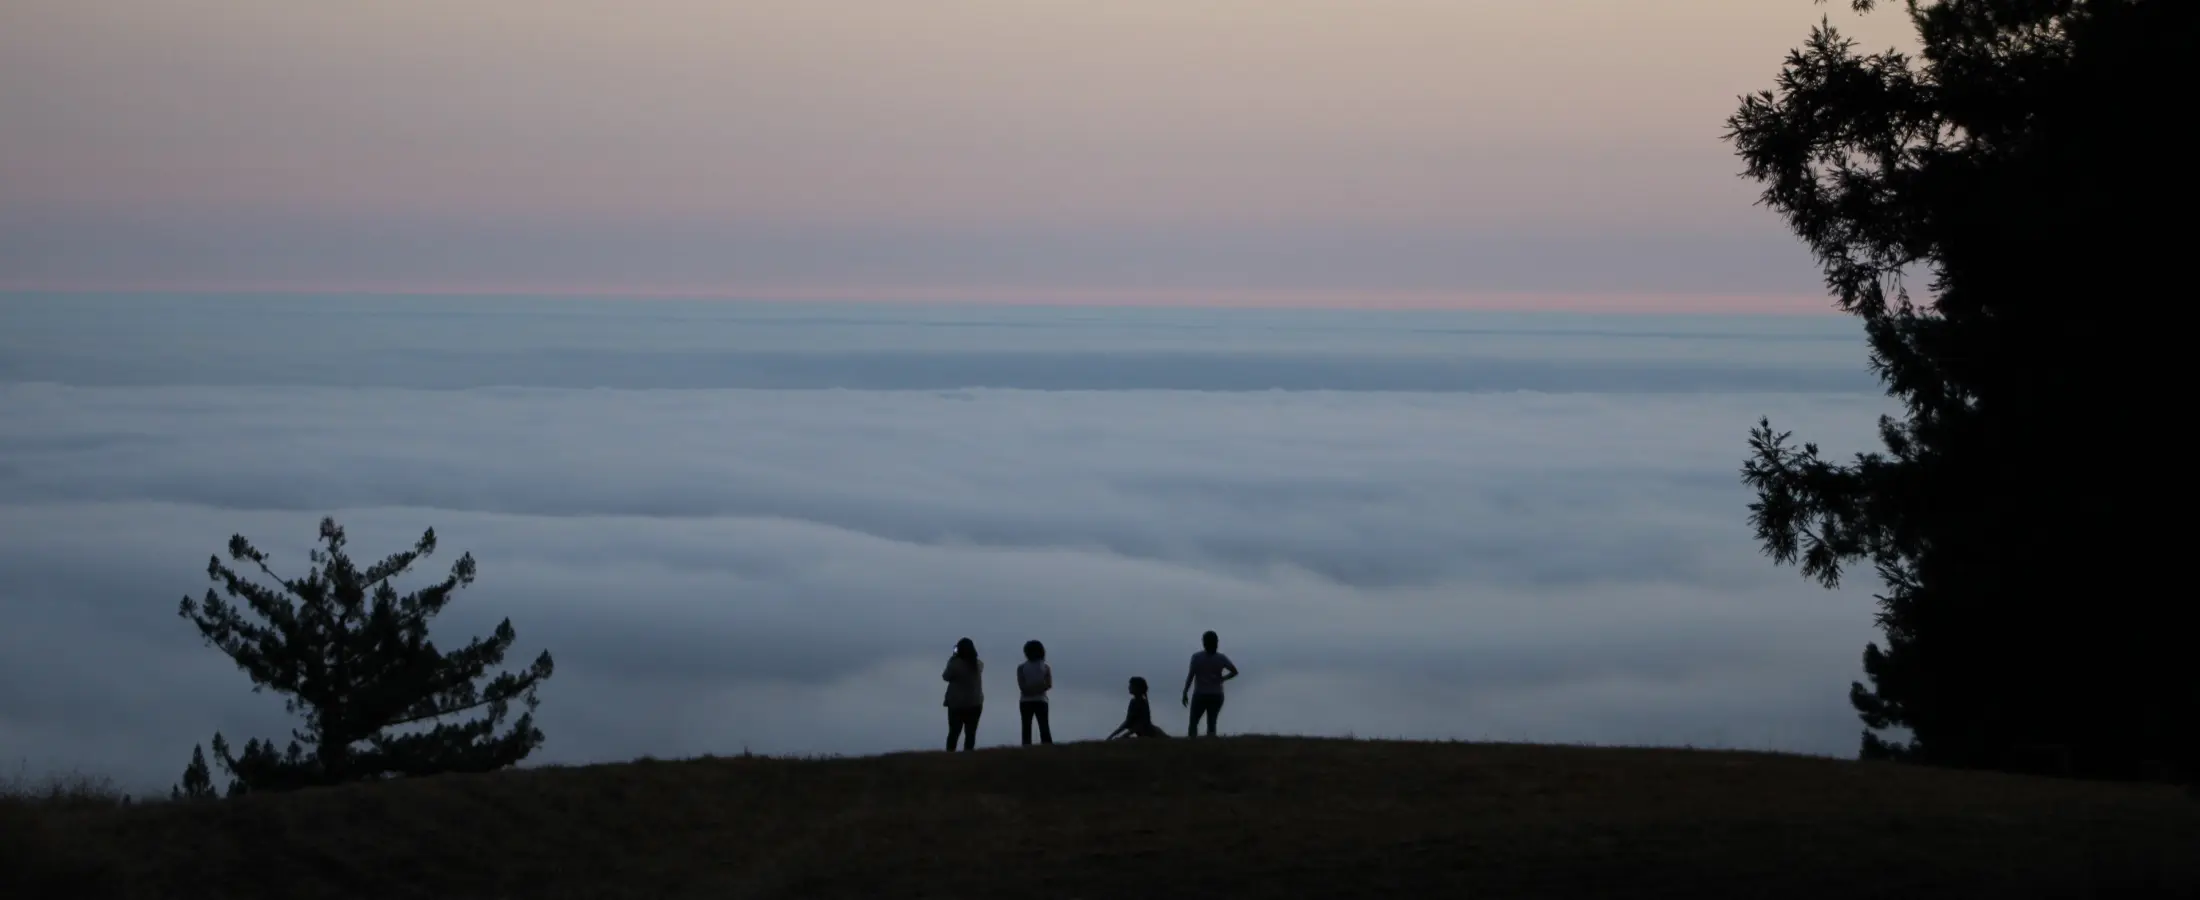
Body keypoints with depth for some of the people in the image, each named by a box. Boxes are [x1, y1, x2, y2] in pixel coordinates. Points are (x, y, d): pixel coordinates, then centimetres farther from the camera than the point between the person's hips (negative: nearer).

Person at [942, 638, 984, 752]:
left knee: (954, 732, 5)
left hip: (957, 704, -3)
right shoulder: (978, 664, 1)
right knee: (970, 733, 3)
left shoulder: (955, 663, -13)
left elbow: (946, 677, 0)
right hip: (974, 703, 3)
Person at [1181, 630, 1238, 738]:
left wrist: (1185, 693, -5)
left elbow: (1190, 676, -11)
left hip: (1200, 695, -3)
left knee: (1193, 723, 8)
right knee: (1211, 724, 9)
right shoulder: (1221, 658, -1)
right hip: (1216, 696, 3)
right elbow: (1235, 671, -1)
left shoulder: (1197, 657, -8)